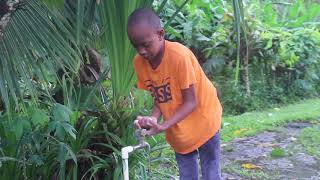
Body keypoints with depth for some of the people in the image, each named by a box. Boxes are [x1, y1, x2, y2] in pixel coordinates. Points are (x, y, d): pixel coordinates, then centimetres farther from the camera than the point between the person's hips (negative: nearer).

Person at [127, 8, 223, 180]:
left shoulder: (179, 55, -29)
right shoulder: (139, 62, -11)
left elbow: (191, 102, -24)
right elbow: (159, 97, -3)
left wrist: (163, 127, -32)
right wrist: (153, 118, -24)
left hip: (202, 121, -5)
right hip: (177, 130, 5)